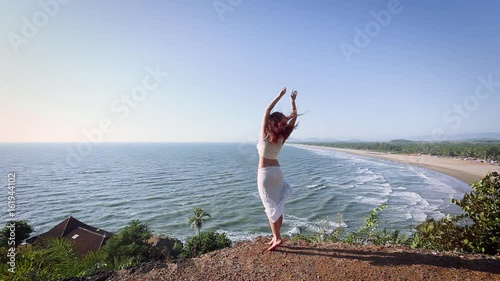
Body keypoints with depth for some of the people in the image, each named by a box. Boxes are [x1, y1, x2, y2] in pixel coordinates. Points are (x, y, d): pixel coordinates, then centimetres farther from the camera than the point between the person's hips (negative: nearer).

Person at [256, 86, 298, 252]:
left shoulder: (265, 135, -11)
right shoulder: (282, 137, 0)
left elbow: (267, 110, -7)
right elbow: (294, 117, 8)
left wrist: (281, 95, -3)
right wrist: (293, 100, 12)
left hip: (265, 173, -5)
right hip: (277, 171, 5)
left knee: (271, 207, 0)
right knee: (278, 206, 10)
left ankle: (277, 238, -2)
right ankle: (276, 236, 20)